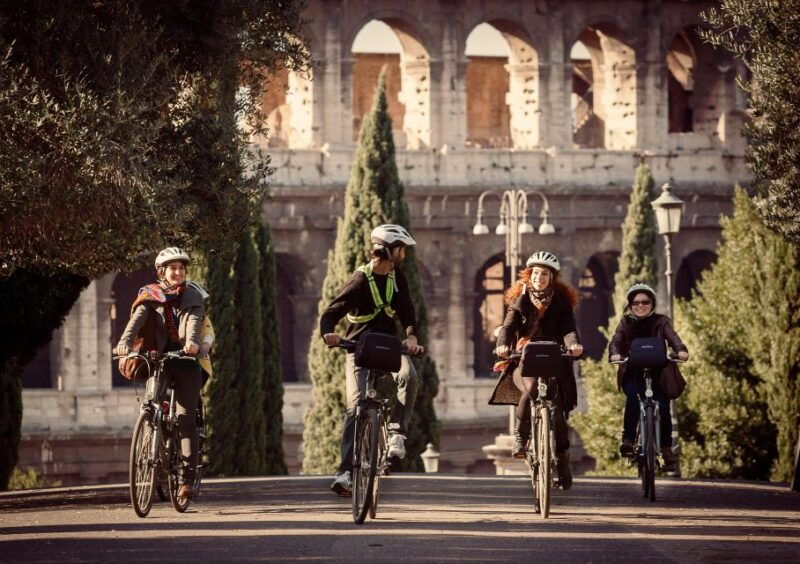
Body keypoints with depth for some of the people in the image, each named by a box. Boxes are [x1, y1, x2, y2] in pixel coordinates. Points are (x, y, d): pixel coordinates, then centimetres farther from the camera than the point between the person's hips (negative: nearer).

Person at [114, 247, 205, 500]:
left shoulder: (192, 297, 6)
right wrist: (125, 342, -31)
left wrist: (192, 342, -35)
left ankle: (187, 477, -8)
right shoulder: (151, 296, 6)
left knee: (186, 420, -8)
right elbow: (137, 320, -11)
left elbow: (193, 322, -13)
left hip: (186, 359, -1)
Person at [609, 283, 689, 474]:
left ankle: (666, 448, -2)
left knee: (663, 406, -17)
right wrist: (615, 354, -29)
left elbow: (672, 337, -11)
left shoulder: (660, 322, 7)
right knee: (633, 396, -31)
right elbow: (616, 340, -5)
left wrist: (681, 350, -34)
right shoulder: (626, 322, 11)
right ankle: (628, 439, -26)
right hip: (633, 373, 0)